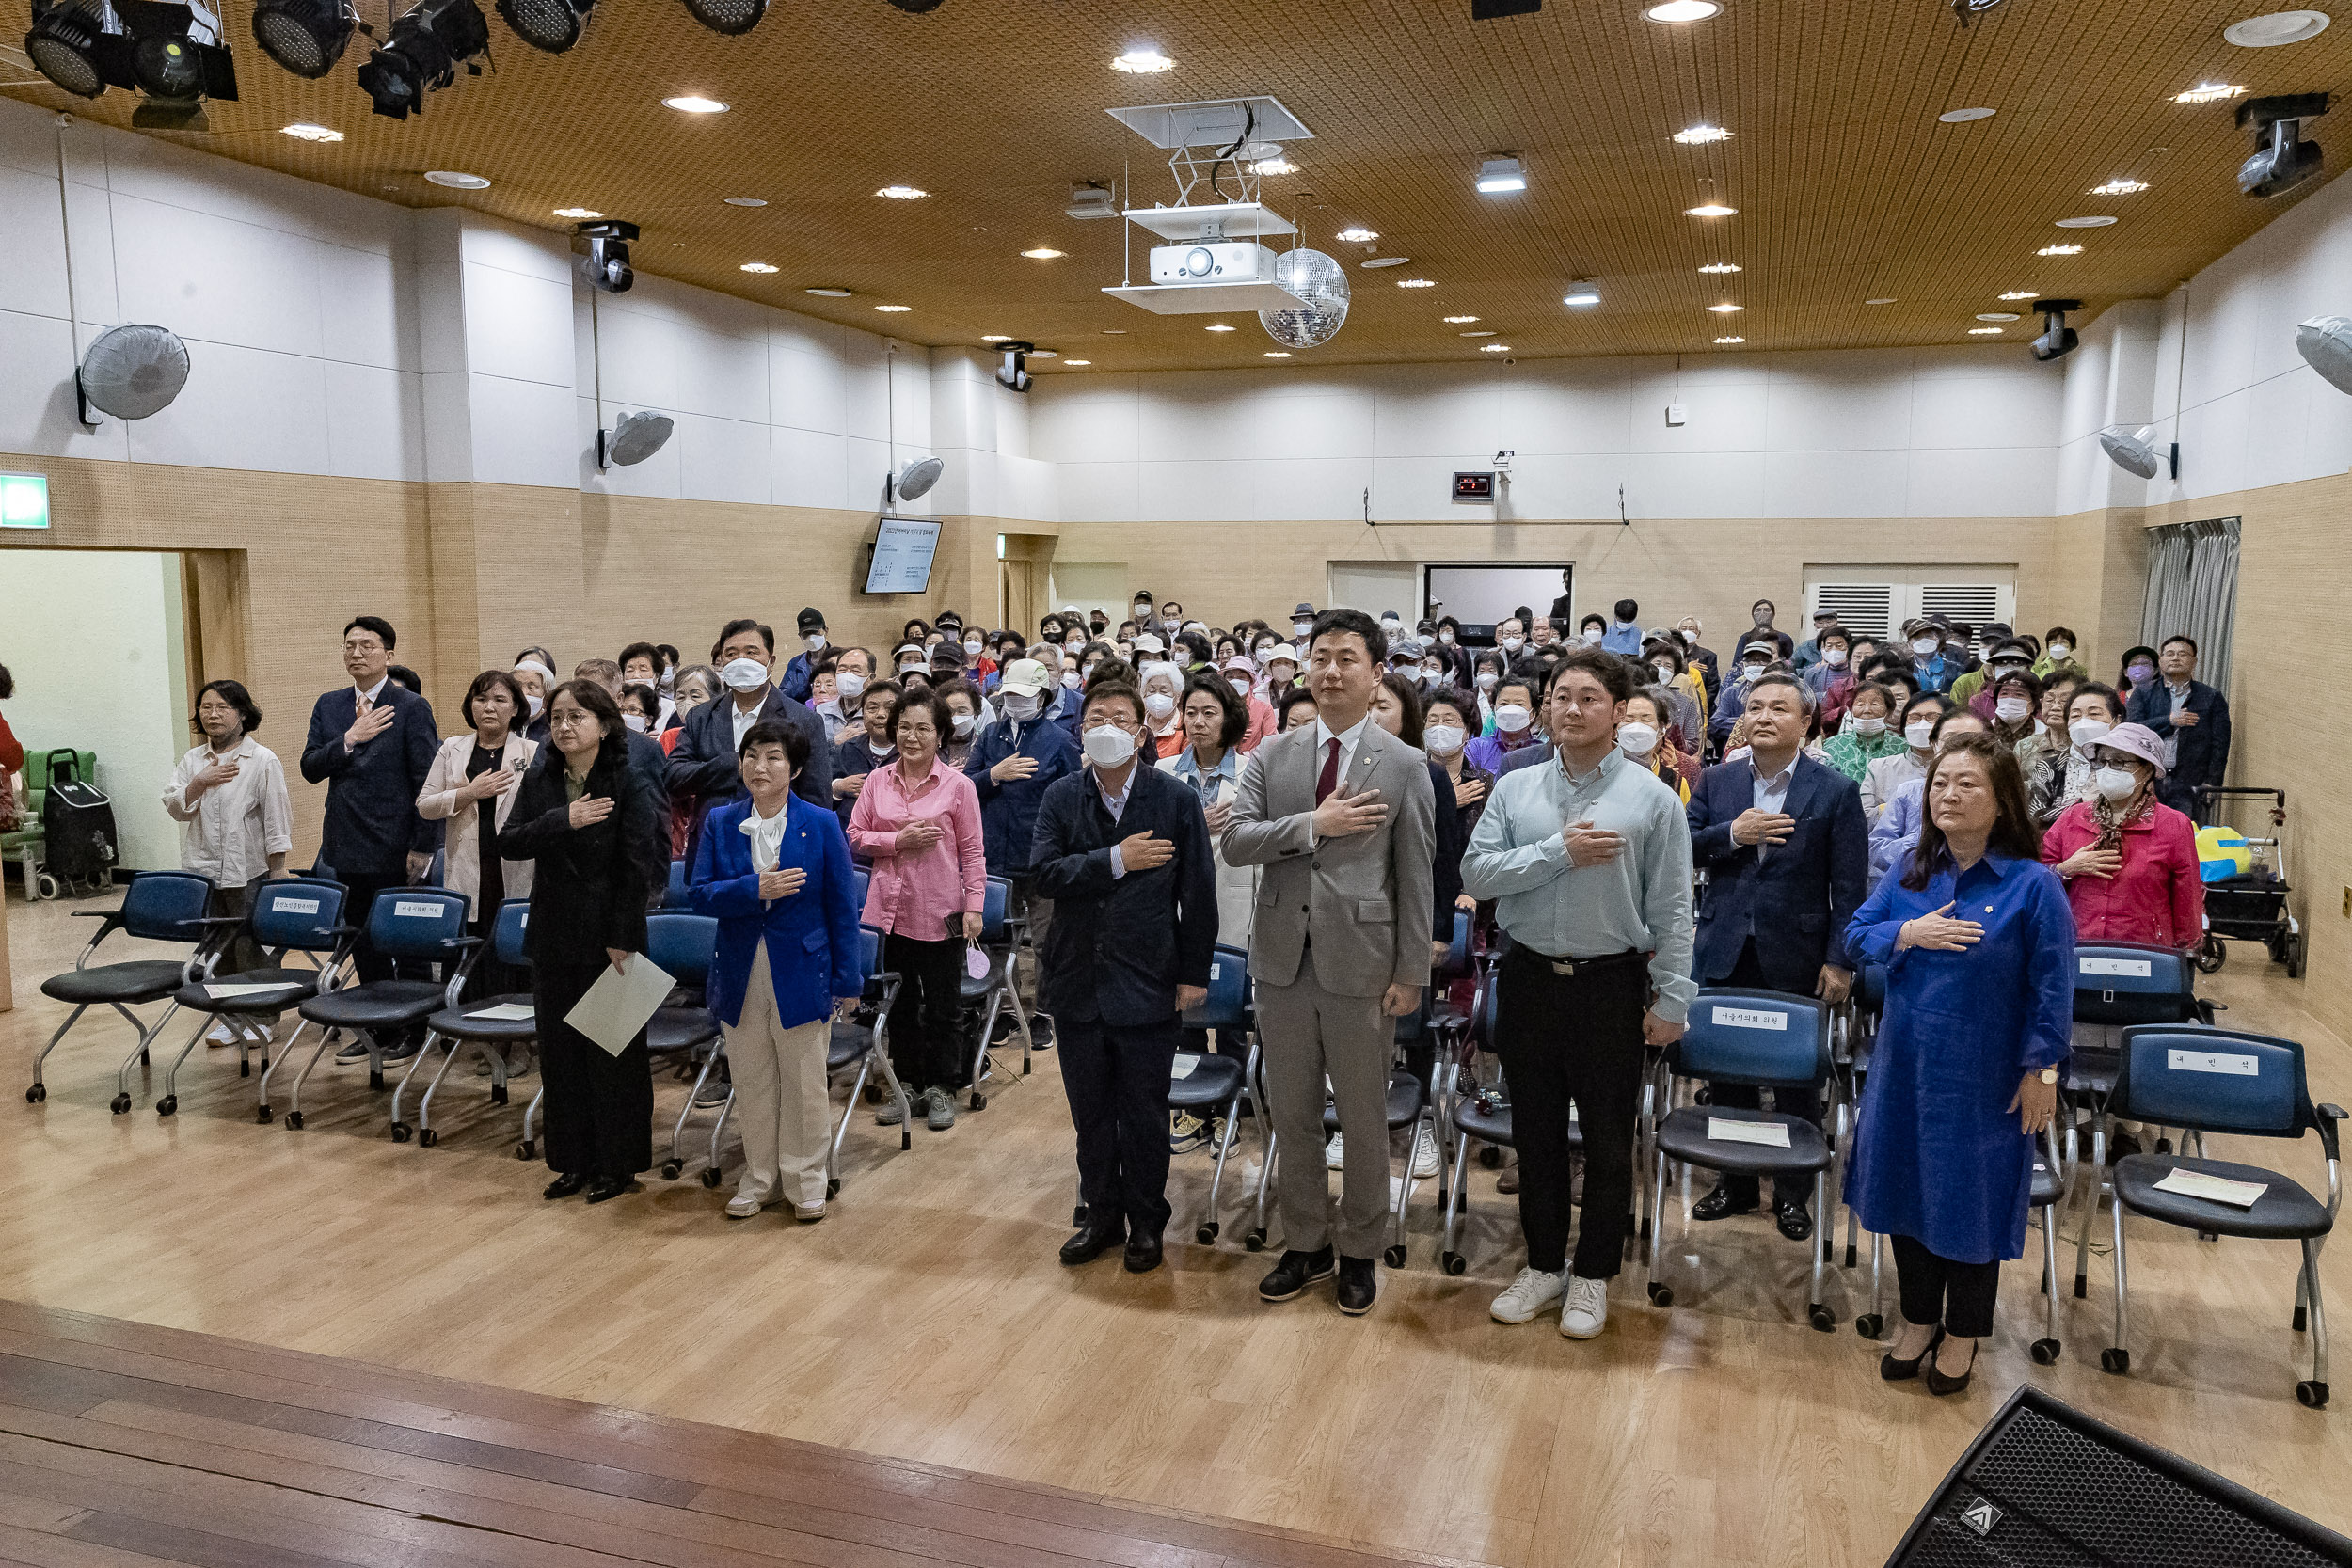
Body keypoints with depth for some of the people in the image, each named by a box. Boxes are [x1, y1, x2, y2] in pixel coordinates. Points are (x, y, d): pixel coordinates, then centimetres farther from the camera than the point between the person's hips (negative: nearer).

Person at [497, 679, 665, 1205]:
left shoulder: (628, 782, -10)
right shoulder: (540, 778, 4)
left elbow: (637, 864, -13)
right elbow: (509, 842, -4)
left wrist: (623, 939, -16)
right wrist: (563, 820, -20)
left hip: (609, 939, -5)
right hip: (554, 938, 5)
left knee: (613, 1053, 4)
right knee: (560, 1053, 11)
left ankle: (618, 1163, 17)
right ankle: (574, 1161, 24)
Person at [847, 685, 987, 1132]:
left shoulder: (958, 785, -5)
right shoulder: (877, 781, 3)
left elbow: (973, 852, -3)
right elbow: (855, 838, 4)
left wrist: (974, 906, -8)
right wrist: (898, 840, -11)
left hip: (939, 911, -3)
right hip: (890, 908, 3)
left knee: (943, 1005, 7)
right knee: (899, 1002, 14)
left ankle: (941, 1088, 21)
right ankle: (907, 1083, 28)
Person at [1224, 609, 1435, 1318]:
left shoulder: (1405, 765, -3)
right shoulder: (1273, 755, 4)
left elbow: (1416, 877, -4)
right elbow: (1235, 840, -6)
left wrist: (1411, 972, -6)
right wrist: (1314, 824, -17)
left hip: (1361, 962, -2)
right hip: (1284, 959, 3)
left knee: (1364, 1118, 10)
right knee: (1292, 1114, 14)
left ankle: (1358, 1252, 27)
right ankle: (1305, 1244, 31)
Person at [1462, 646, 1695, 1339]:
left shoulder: (1653, 798, -5)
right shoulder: (1514, 789, 2)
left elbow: (1671, 909, -4)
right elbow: (1476, 872, -8)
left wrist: (1671, 998, -7)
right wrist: (1558, 852, -16)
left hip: (1610, 986, -2)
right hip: (1529, 978, 3)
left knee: (1608, 1141, 9)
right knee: (1536, 1132, 14)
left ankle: (1592, 1274, 26)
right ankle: (1544, 1264, 31)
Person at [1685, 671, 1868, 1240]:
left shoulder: (1836, 791, -4)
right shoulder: (1716, 780, 5)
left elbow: (1849, 887, -5)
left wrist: (1840, 961, -9)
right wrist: (1731, 834, -15)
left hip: (1796, 960, -2)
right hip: (1725, 954, 3)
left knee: (1796, 1080, 9)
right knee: (1728, 1073, 12)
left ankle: (1792, 1193, 23)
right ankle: (1735, 1182, 27)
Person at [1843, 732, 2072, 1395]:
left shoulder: (2033, 884, -13)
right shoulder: (1911, 871, 1)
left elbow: (2052, 985, -10)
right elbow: (1856, 933, 3)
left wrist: (2042, 1069, -10)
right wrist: (1909, 932, -16)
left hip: (1984, 1077, -4)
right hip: (1905, 1066, 4)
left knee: (1972, 1197, 10)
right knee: (1906, 1189, 15)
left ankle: (1962, 1334, 31)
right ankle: (1918, 1319, 35)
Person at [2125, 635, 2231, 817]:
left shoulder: (2212, 698, 10)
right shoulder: (2143, 693, 13)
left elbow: (2219, 747, 5)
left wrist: (2210, 787, -4)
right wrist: (2169, 721, -9)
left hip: (2189, 787, -1)